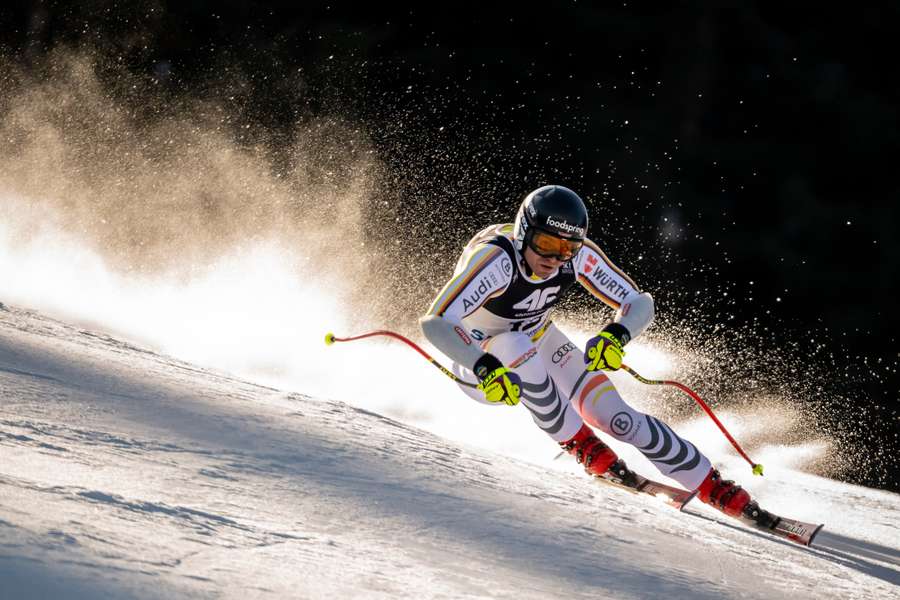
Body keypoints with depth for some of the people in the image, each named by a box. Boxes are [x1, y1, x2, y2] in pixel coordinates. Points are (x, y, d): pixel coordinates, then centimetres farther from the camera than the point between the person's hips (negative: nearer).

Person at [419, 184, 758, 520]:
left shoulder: (578, 255, -21)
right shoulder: (496, 258, -36)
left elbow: (639, 302, -15)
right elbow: (435, 322, -45)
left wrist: (616, 335, -38)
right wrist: (487, 368, -59)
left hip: (538, 346, 4)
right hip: (476, 364, -4)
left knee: (614, 417, -14)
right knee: (517, 346, -38)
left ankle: (714, 487, -4)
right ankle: (575, 441, -18)